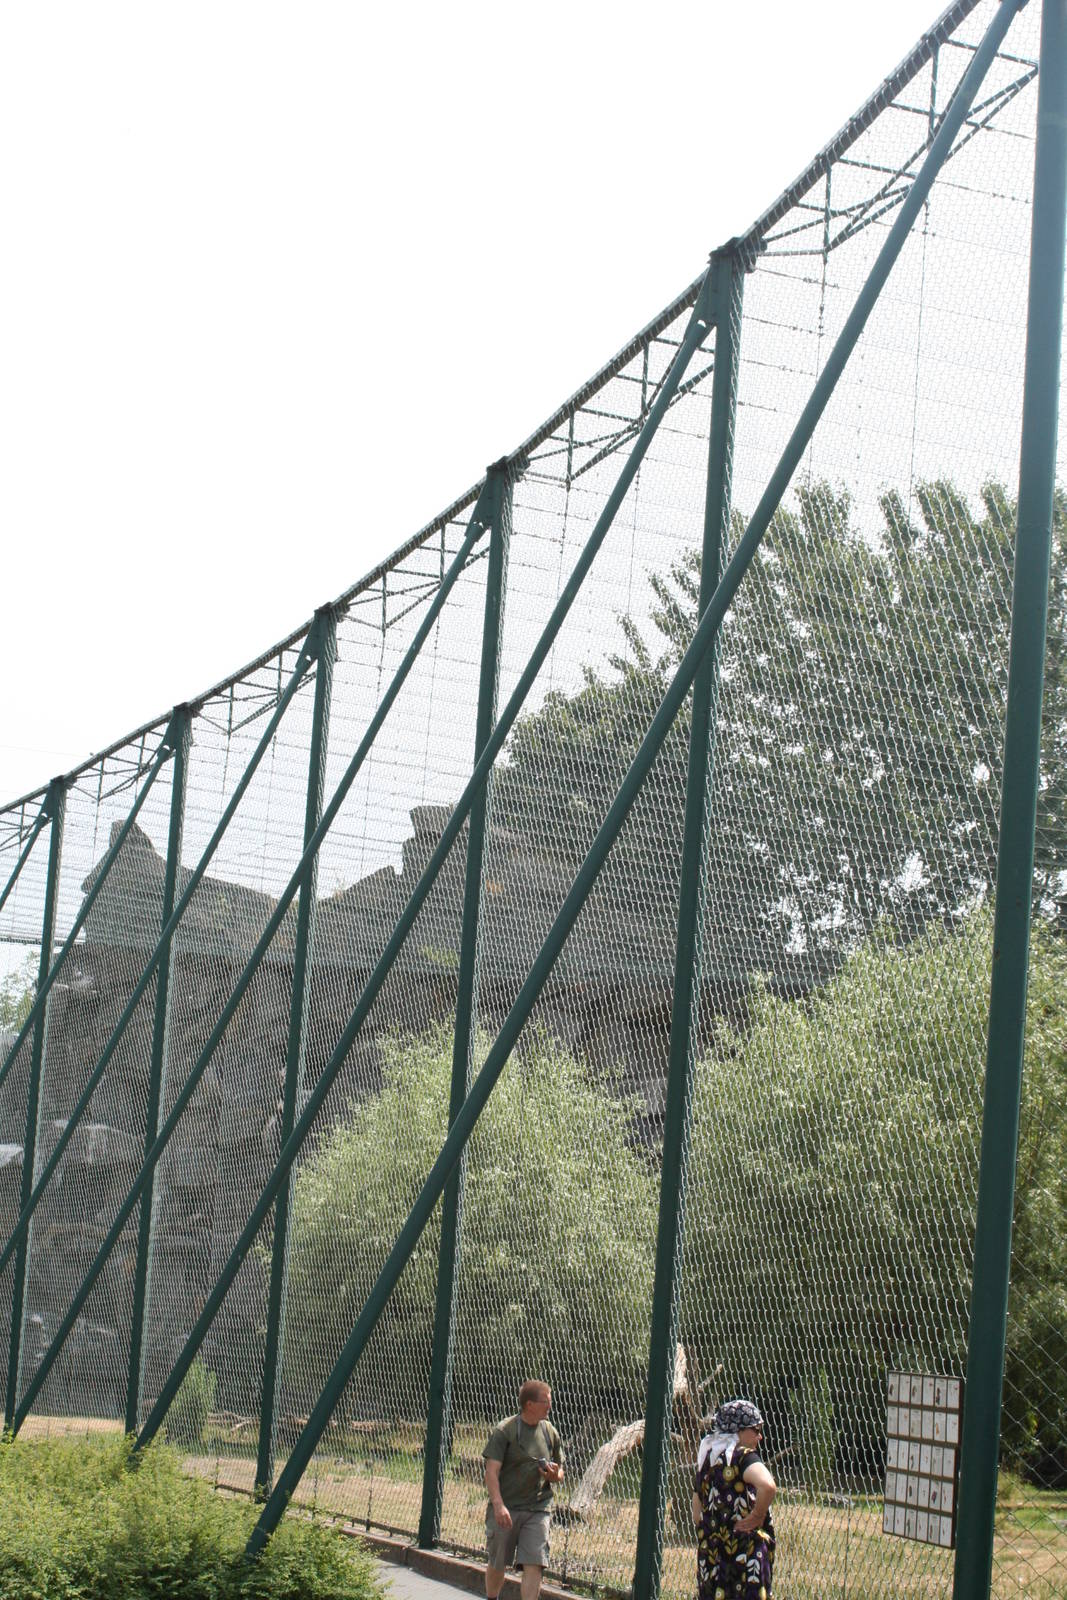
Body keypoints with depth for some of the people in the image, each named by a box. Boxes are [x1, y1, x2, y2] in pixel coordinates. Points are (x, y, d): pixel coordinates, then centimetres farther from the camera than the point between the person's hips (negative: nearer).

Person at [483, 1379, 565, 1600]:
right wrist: (498, 1505, -24)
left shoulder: (550, 1432, 9)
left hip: (538, 1509, 3)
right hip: (505, 1509, -3)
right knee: (497, 1564, 9)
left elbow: (560, 1475, 19)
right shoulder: (504, 1430, -6)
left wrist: (554, 1475, -5)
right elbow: (492, 1471, -12)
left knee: (534, 1565, -11)